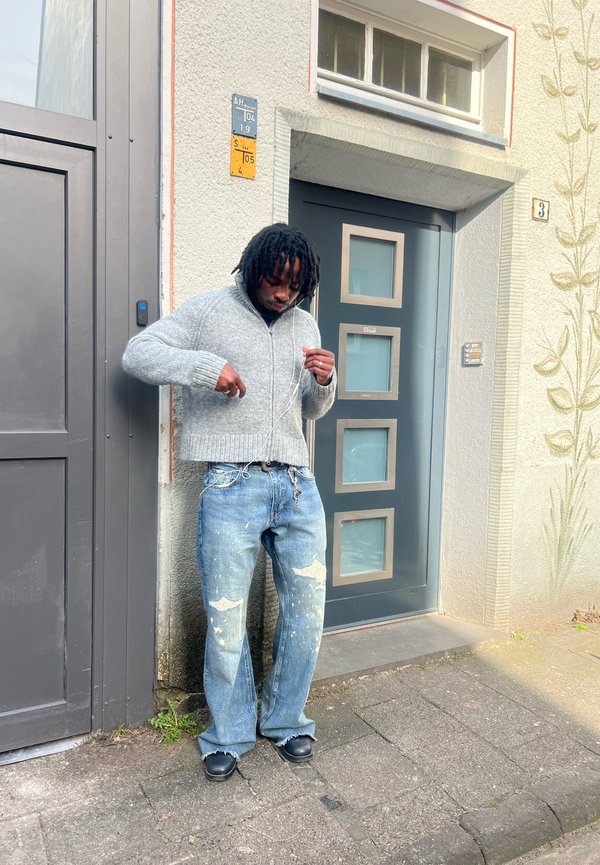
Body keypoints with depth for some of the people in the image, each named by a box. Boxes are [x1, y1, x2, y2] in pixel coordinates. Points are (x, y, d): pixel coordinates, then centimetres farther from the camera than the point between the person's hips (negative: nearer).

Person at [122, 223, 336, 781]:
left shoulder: (304, 324, 18)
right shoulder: (209, 311, 3)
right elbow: (137, 354, -5)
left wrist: (324, 382, -1)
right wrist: (207, 365, -18)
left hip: (297, 484, 5)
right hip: (232, 487, -4)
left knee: (307, 610, 10)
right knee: (226, 621, 3)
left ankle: (285, 720, 32)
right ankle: (228, 736, 27)